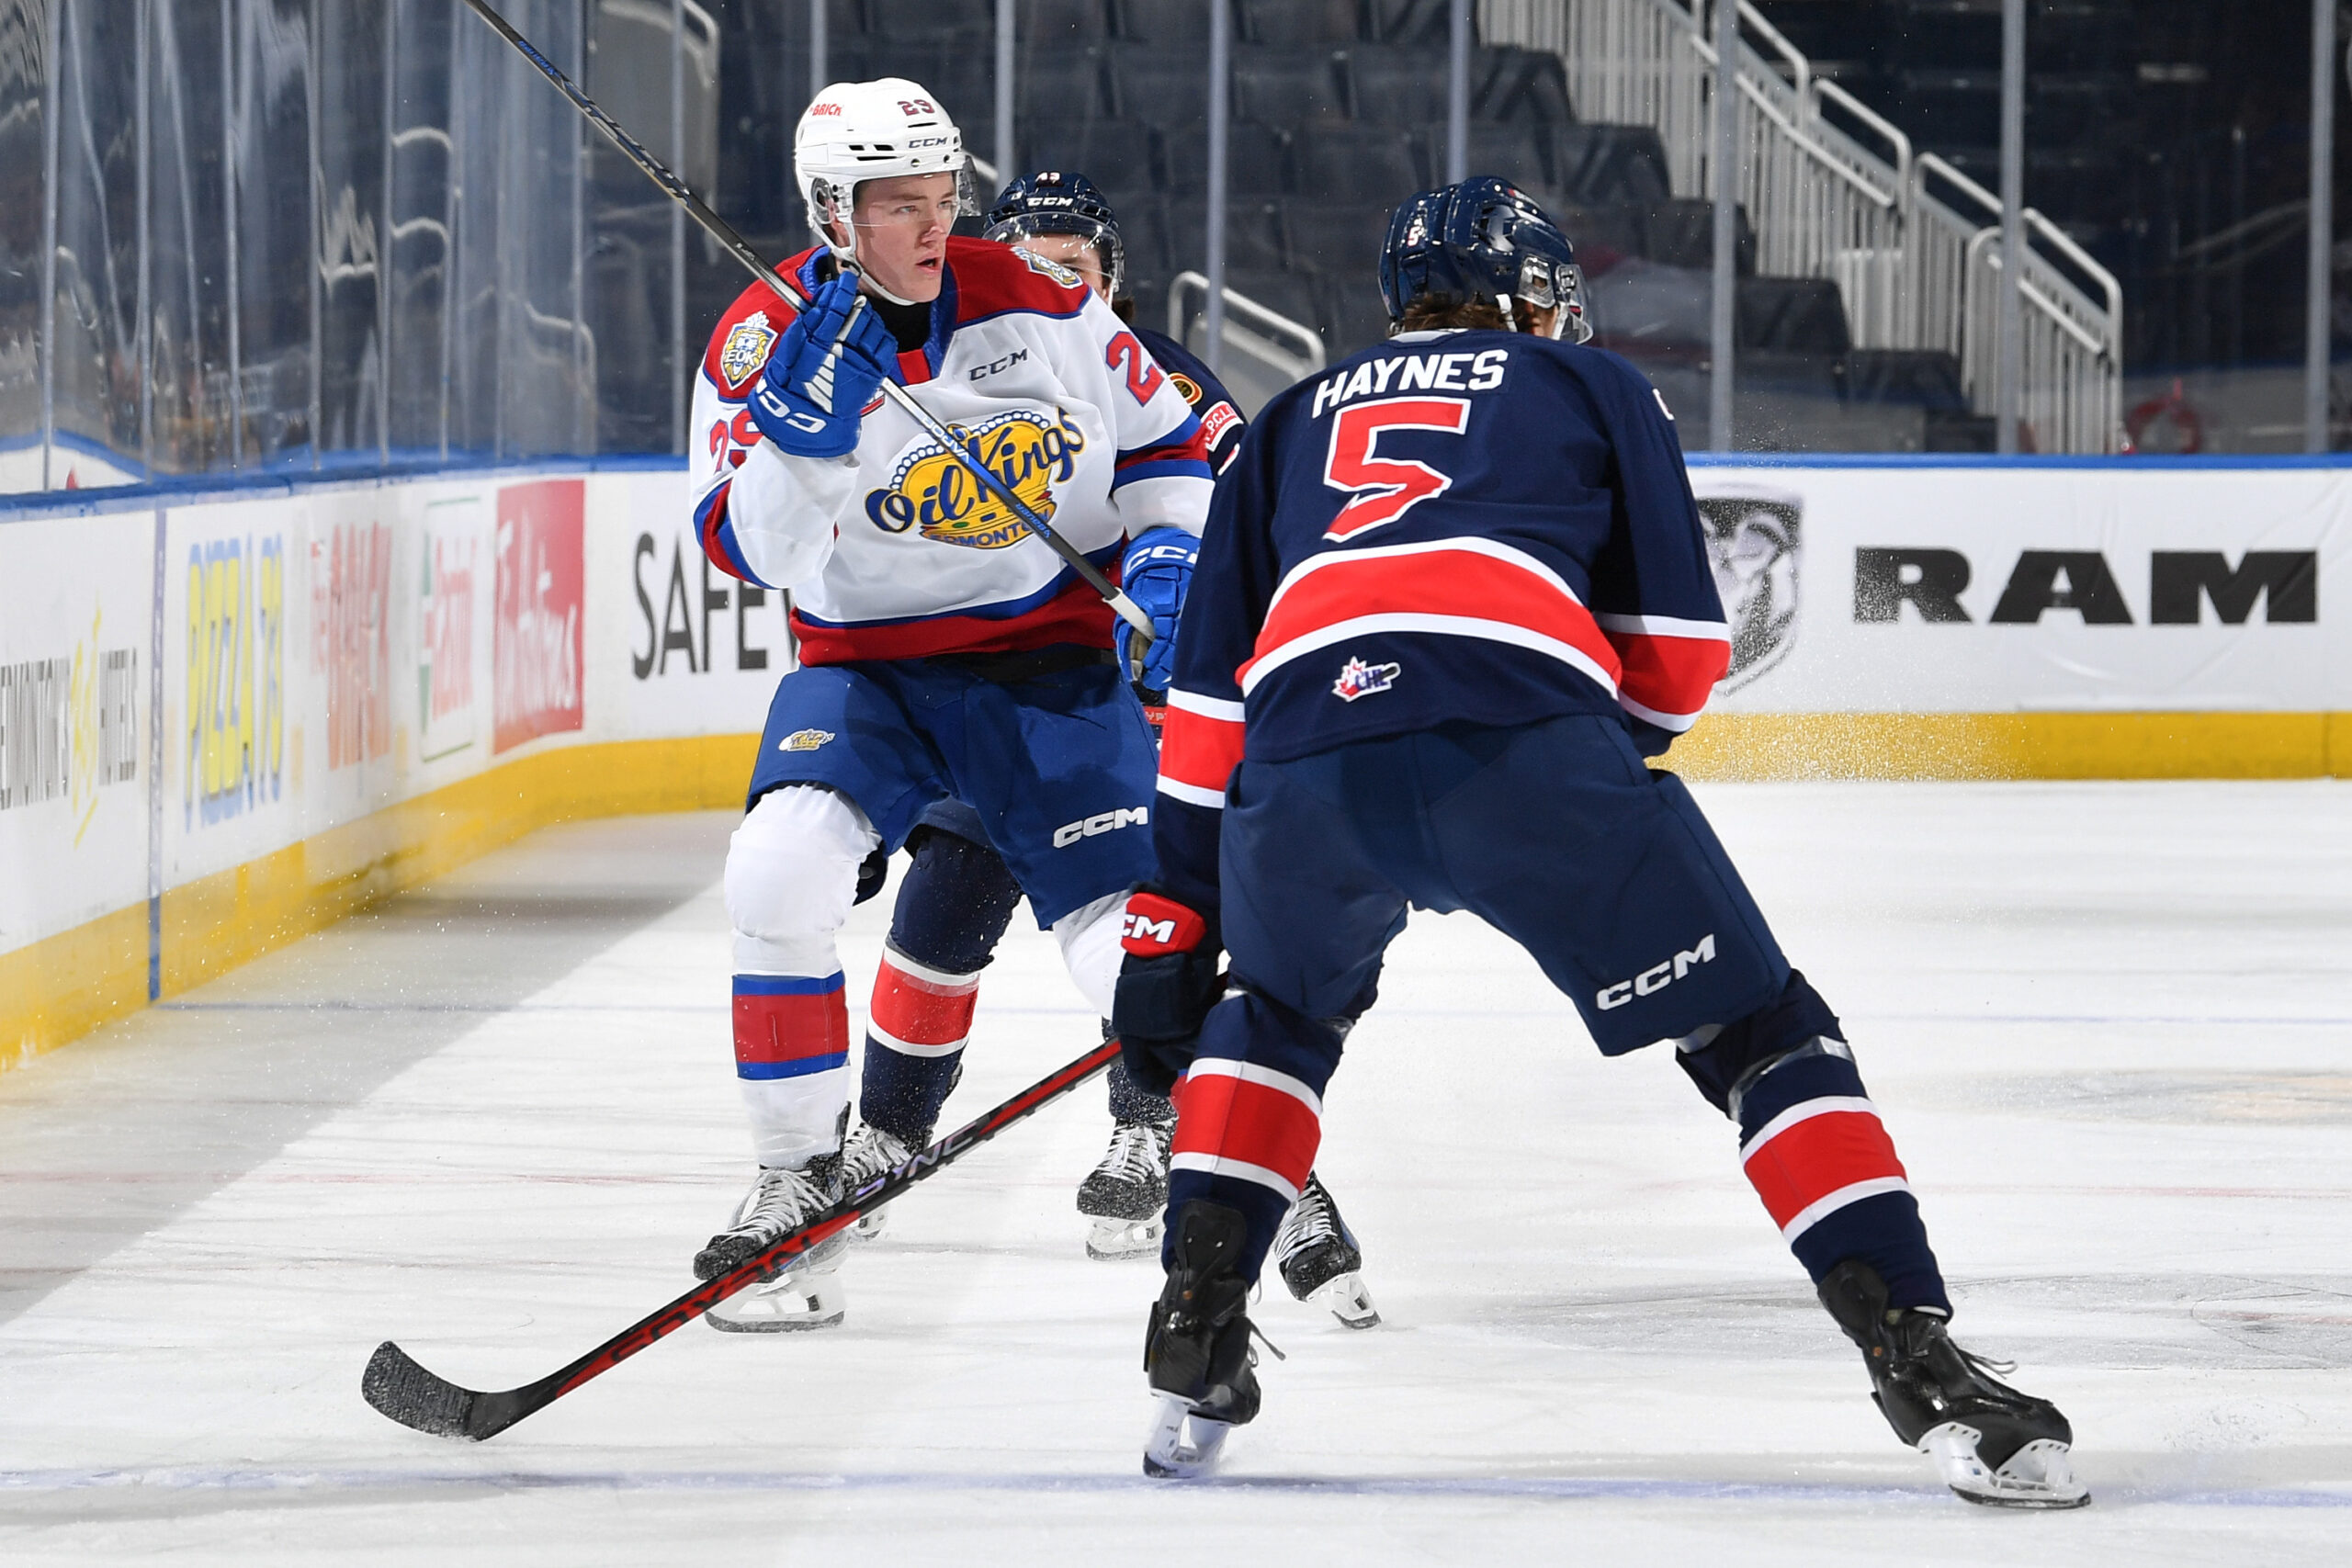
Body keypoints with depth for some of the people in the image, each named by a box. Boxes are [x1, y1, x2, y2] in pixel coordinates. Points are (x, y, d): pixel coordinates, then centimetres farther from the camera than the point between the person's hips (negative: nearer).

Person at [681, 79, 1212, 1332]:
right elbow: (750, 547, -18)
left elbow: (1165, 437, 7)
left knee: (1137, 946, -13)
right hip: (865, 669, 1)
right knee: (778, 873, -25)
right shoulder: (760, 344, -8)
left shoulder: (1037, 306, -6)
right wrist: (804, 418, -31)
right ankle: (800, 1180, -8)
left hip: (1049, 654, -1)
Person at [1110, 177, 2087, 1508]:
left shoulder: (1293, 427, 35)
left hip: (1302, 764, 3)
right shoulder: (1594, 389, 28)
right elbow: (1677, 655, 20)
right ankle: (1919, 1362, -6)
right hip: (1525, 751, -3)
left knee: (1277, 1011, 35)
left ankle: (1199, 1330, 21)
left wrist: (1170, 927, 32)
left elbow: (1208, 703, 30)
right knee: (1762, 1033, 8)